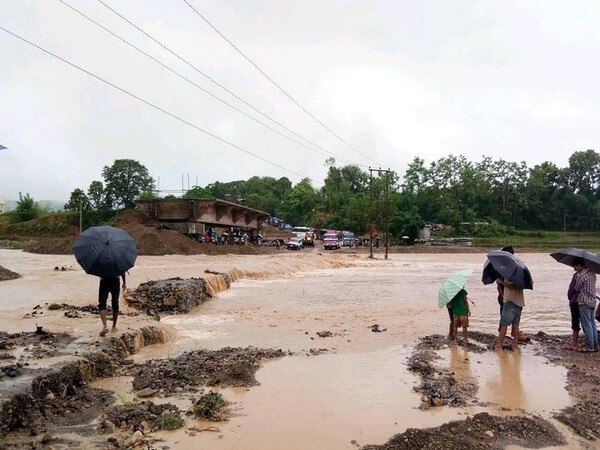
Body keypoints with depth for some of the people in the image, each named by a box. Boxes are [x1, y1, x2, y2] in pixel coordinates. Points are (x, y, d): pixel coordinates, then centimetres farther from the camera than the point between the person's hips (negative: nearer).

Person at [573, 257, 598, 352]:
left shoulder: (581, 275, -17)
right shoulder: (592, 273, 8)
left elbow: (576, 288, -8)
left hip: (584, 302, -8)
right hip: (592, 301, 8)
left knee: (587, 325, -3)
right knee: (592, 324, 13)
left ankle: (589, 346, 1)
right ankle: (595, 345, 17)